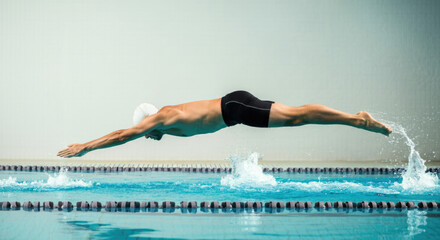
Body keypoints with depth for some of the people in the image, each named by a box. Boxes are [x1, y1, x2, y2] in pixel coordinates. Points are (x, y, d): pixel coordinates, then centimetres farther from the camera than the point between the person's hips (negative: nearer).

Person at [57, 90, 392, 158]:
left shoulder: (163, 118, -9)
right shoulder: (165, 115, 16)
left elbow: (122, 135, -10)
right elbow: (124, 133, 28)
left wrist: (84, 148, -5)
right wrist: (88, 144, 29)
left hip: (236, 107, -8)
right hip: (235, 106, 8)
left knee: (297, 115, -11)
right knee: (296, 118, 8)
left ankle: (359, 120, -12)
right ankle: (359, 119, 8)